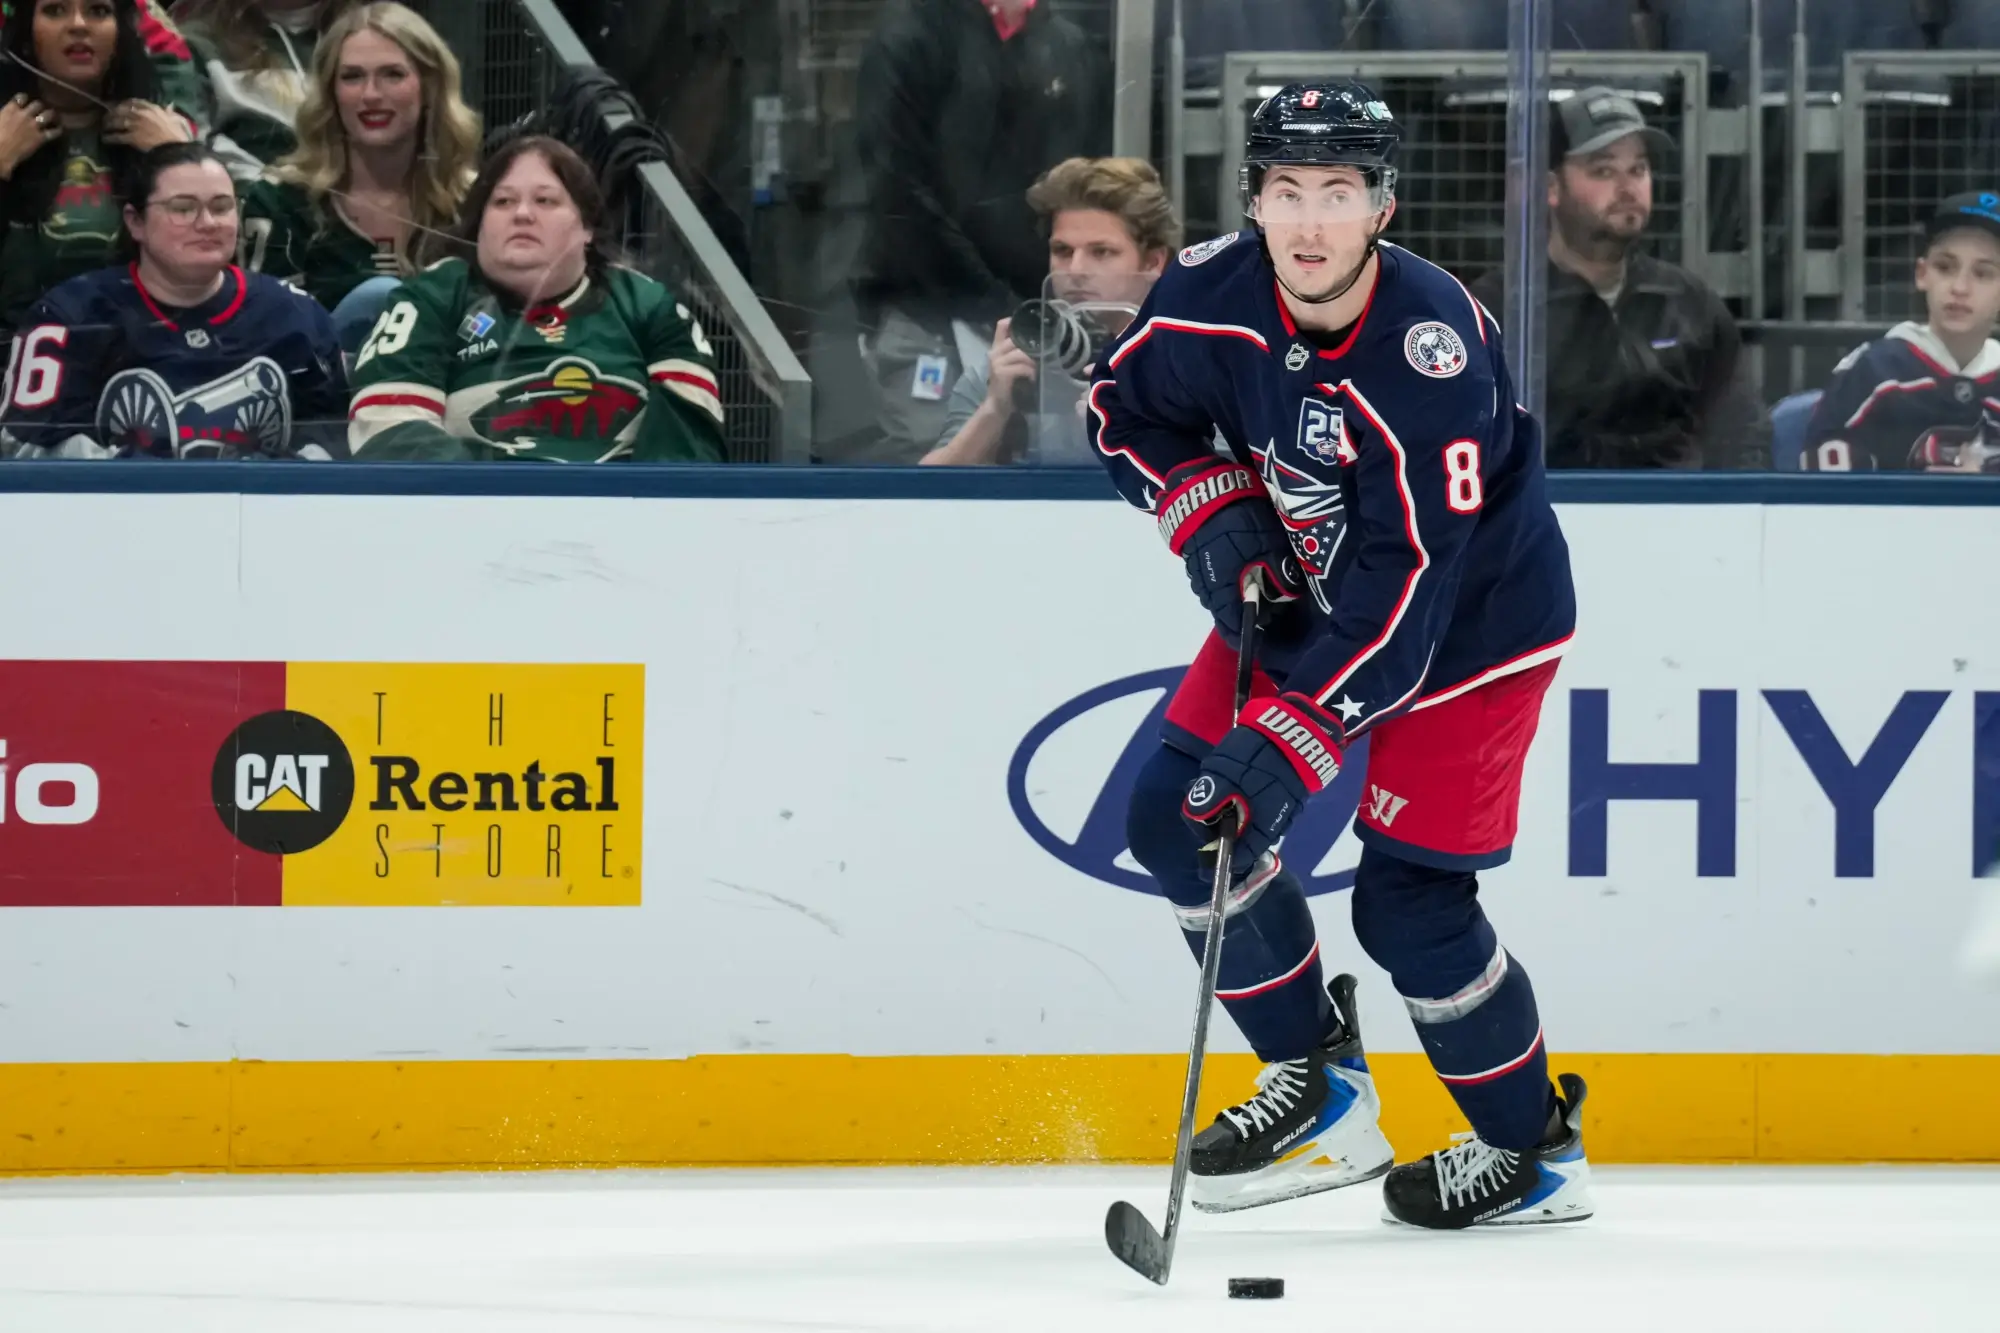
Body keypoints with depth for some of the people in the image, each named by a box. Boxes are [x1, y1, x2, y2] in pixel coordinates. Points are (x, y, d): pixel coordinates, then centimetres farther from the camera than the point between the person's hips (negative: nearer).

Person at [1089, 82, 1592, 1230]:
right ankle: (1323, 1090, 11)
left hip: (1471, 613, -7)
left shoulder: (1433, 350, -35)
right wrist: (1214, 516, -12)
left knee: (1409, 900, -10)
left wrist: (1290, 740, -39)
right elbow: (1130, 406, 5)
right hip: (1309, 584, 7)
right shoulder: (1213, 294, -17)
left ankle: (1537, 1148, 12)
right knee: (1182, 820, -2)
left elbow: (1405, 587, -36)